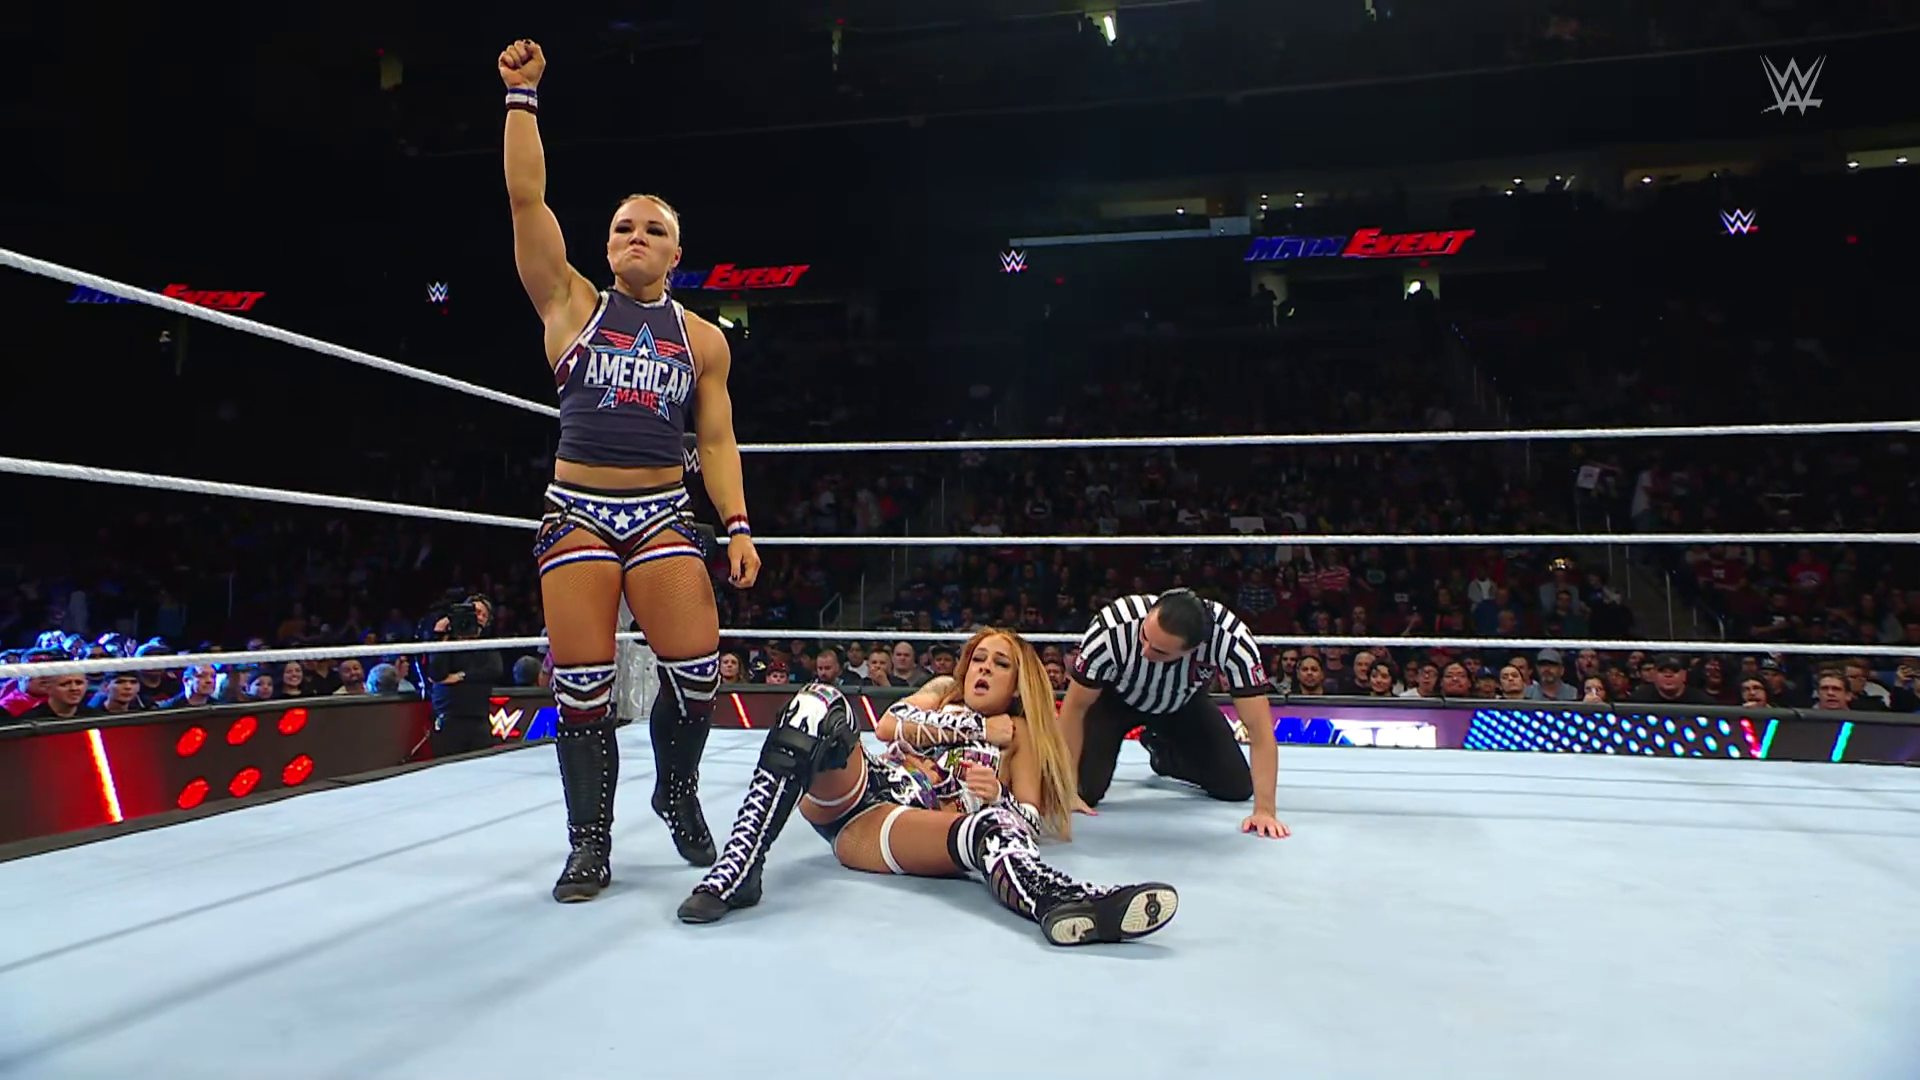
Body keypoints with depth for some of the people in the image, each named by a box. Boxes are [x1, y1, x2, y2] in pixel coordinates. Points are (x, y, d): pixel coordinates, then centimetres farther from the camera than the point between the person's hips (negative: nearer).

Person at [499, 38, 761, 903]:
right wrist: (521, 95, -3)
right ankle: (590, 842, 12)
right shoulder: (572, 305, 6)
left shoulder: (703, 338, 9)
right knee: (581, 683, -3)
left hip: (663, 514, 1)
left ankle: (676, 790, 20)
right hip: (577, 513, -1)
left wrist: (738, 526, -3)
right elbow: (526, 198, 0)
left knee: (698, 667, -9)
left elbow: (716, 442, 7)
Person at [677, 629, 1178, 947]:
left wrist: (996, 795, -15)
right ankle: (737, 868, -41)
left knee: (992, 824, -36)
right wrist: (978, 728, 6)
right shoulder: (942, 692, 29)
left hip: (887, 828, -2)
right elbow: (888, 726, 7)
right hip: (846, 797, 2)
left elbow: (1028, 821, 8)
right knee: (822, 700, -28)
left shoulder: (1020, 734, 23)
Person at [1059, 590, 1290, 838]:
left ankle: (1162, 751, 24)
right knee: (1084, 791, -19)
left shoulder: (1232, 640, -38)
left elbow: (1259, 727, -31)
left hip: (1184, 703, 2)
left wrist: (1264, 809, -37)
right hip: (1114, 698, -2)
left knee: (1237, 787, -5)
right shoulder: (1112, 629, -40)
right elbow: (1075, 707, -27)